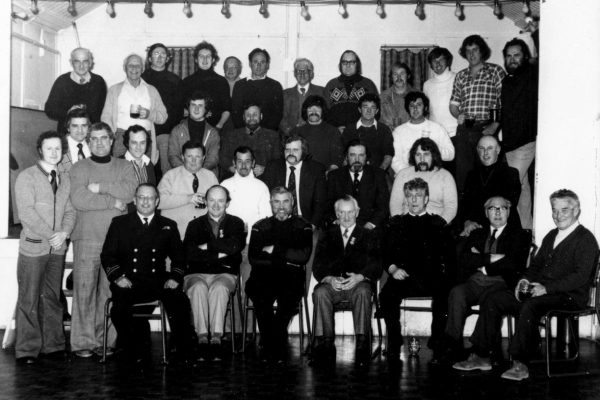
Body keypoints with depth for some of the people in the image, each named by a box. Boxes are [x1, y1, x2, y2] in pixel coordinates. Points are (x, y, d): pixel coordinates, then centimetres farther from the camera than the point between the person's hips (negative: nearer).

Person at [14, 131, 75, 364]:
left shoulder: (65, 179, 14)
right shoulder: (26, 177, -3)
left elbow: (69, 211, 12)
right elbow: (26, 212, -11)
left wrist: (64, 232, -7)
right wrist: (50, 235, -14)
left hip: (57, 248, 5)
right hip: (33, 247, -5)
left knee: (52, 298, 9)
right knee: (29, 300, -2)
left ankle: (52, 345, 17)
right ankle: (27, 350, 5)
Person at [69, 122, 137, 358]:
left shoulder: (124, 167, 14)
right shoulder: (79, 168, 7)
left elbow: (130, 191, -6)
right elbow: (78, 200, -9)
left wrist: (100, 187, -9)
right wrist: (113, 201, -8)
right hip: (87, 237, -2)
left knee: (110, 290, 1)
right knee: (84, 288, -4)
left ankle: (104, 340, 8)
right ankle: (83, 341, 2)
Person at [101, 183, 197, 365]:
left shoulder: (168, 226, 17)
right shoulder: (119, 223, 14)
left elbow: (178, 257, 15)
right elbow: (107, 255, 8)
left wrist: (174, 277, -4)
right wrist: (118, 276, -8)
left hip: (158, 281, 1)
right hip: (128, 281, -1)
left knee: (179, 302, -28)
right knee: (120, 307, -32)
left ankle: (185, 355, -16)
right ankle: (137, 354, -11)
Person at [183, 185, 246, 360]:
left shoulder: (235, 223, 15)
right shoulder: (195, 225, 16)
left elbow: (235, 246, -8)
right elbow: (189, 254, -2)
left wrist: (207, 246, -4)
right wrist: (218, 255, -7)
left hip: (225, 275, -1)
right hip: (197, 274, 1)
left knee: (219, 287, -34)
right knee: (199, 288, -33)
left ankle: (216, 337, -38)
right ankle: (202, 338, -36)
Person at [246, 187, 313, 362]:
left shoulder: (303, 227, 17)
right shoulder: (260, 227, 21)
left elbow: (303, 256, 0)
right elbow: (254, 258, 5)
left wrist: (274, 250, 0)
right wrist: (286, 258, -4)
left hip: (291, 275, -1)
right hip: (264, 275, 1)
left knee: (290, 293, -35)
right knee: (259, 292, -34)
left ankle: (270, 346, -24)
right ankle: (275, 347, -23)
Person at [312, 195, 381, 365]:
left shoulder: (368, 235, 18)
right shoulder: (327, 235, 21)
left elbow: (375, 266, 5)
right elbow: (318, 266, 9)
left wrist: (359, 277, -17)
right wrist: (329, 279, -14)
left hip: (358, 282, -1)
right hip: (331, 283, 1)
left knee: (363, 292, -36)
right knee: (320, 293, -32)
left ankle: (362, 343, -36)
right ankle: (325, 342, -30)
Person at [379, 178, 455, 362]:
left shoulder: (438, 223, 20)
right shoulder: (395, 223, 23)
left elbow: (449, 254, 9)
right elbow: (385, 252, 14)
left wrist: (445, 274, -10)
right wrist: (393, 268, -6)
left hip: (431, 277, -1)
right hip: (403, 276, 1)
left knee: (443, 292, -34)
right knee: (387, 294, -31)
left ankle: (437, 345, -23)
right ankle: (394, 345, -17)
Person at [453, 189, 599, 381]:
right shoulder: (551, 236, 21)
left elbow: (581, 276, -17)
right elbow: (536, 264, 25)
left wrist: (547, 288, -24)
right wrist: (526, 279, 2)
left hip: (569, 296, -8)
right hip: (541, 291, 8)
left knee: (529, 306, -37)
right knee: (493, 300, -5)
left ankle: (520, 365, -30)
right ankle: (481, 356, -4)